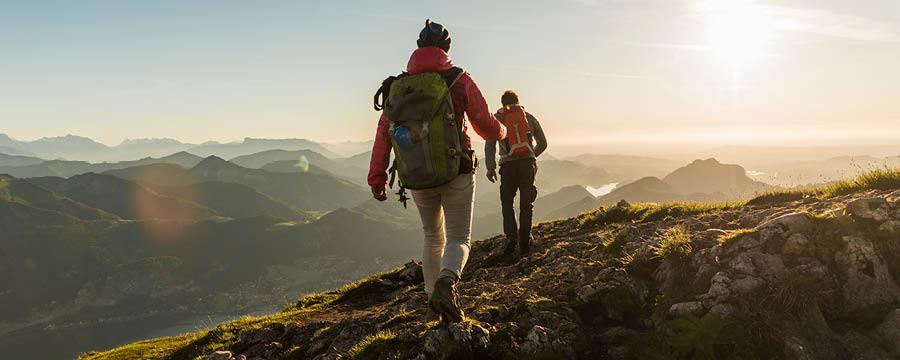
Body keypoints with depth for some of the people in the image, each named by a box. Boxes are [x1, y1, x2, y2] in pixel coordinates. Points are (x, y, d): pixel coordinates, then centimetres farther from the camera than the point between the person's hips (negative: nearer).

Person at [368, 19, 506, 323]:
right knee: (458, 239, 6)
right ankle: (447, 281, -24)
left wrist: (377, 178, -1)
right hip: (456, 174, -3)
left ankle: (433, 297, 28)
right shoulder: (459, 80, -3)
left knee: (433, 237, 24)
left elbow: (384, 133, -2)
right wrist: (501, 132, 20)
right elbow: (485, 125, -3)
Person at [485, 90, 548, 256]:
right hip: (528, 163, 1)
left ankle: (511, 236, -5)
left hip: (508, 164, -1)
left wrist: (490, 167, -7)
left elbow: (490, 145, -3)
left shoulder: (497, 119, 11)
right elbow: (543, 143, 18)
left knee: (507, 202, 13)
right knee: (526, 204, 9)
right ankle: (524, 244, 7)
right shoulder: (529, 117, 16)